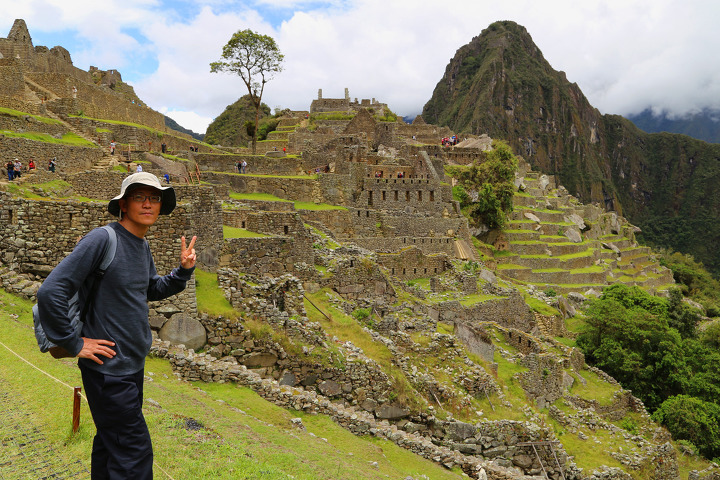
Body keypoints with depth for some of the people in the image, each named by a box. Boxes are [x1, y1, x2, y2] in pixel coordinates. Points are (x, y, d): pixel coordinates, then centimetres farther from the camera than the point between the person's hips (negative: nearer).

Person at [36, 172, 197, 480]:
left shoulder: (143, 246, 7)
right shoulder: (102, 239, -20)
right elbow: (50, 292, -23)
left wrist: (184, 270, 4)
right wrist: (73, 344, -17)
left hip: (133, 363, 8)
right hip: (108, 366, -8)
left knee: (110, 439, 23)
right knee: (135, 453, -2)